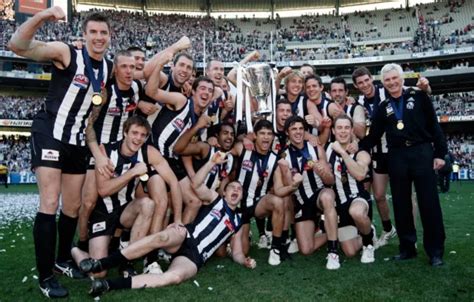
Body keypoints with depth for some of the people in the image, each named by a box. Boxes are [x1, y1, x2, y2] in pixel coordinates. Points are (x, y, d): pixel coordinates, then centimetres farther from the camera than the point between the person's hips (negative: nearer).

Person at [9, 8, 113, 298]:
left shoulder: (110, 68, 6)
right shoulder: (66, 53, -12)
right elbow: (18, 46, -25)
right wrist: (41, 17, -40)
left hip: (78, 142, 6)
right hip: (50, 135, -6)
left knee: (73, 207, 12)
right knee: (50, 204, -12)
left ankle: (63, 259, 33)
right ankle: (45, 277, 0)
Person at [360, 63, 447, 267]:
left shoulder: (418, 96, 3)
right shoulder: (383, 107, 13)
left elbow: (434, 125, 0)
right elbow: (373, 136, 13)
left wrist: (439, 153, -6)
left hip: (422, 153, -3)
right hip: (397, 158, 4)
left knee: (429, 203, -2)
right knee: (401, 205, 7)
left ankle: (435, 250, 8)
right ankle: (407, 247, 18)